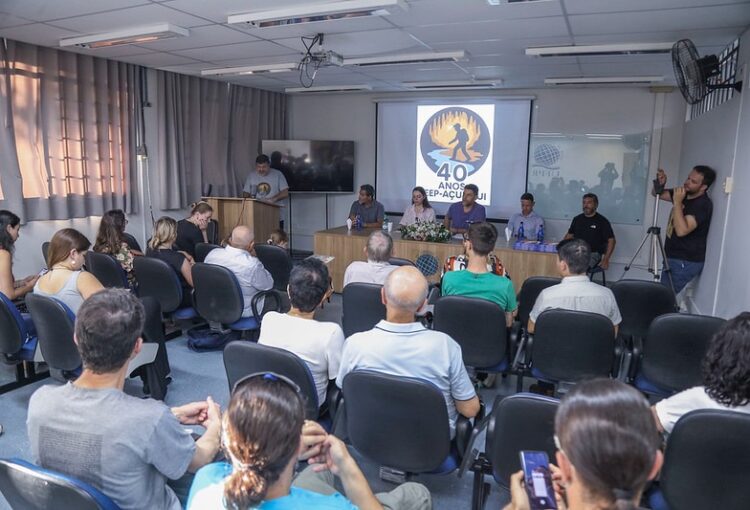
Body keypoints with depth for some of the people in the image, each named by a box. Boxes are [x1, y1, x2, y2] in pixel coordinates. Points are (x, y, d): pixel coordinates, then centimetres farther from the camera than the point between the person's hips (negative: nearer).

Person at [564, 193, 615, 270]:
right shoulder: (577, 219, 15)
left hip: (593, 254, -4)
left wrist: (606, 259, -11)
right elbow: (569, 235, 23)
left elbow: (611, 240, -1)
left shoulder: (602, 221, 1)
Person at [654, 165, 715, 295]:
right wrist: (660, 184, -9)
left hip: (686, 262, -9)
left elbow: (682, 231, -33)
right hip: (673, 257, 9)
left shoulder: (703, 204, -21)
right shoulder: (684, 193, 5)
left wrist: (677, 202, -30)